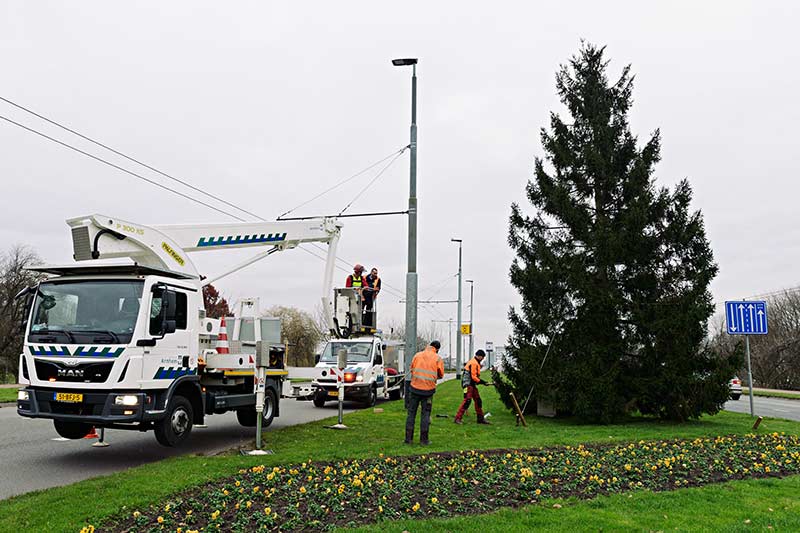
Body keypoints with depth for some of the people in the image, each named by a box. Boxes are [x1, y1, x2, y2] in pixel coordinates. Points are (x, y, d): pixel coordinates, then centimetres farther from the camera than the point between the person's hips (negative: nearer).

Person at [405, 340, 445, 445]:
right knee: (425, 414, 7)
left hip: (415, 388, 2)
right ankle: (424, 440, 8)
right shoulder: (437, 358, -2)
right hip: (428, 389, -2)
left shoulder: (417, 355, 4)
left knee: (411, 413, 10)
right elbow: (441, 375, 5)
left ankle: (408, 438, 10)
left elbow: (412, 370, 10)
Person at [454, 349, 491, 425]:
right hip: (468, 384, -11)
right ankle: (458, 418, -15)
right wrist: (482, 382, -14)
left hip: (472, 384, 11)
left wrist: (482, 382, 10)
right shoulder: (474, 363, -16)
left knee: (478, 400, 13)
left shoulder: (475, 363, 18)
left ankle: (480, 418, 21)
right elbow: (473, 377, -20)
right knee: (467, 400, -17)